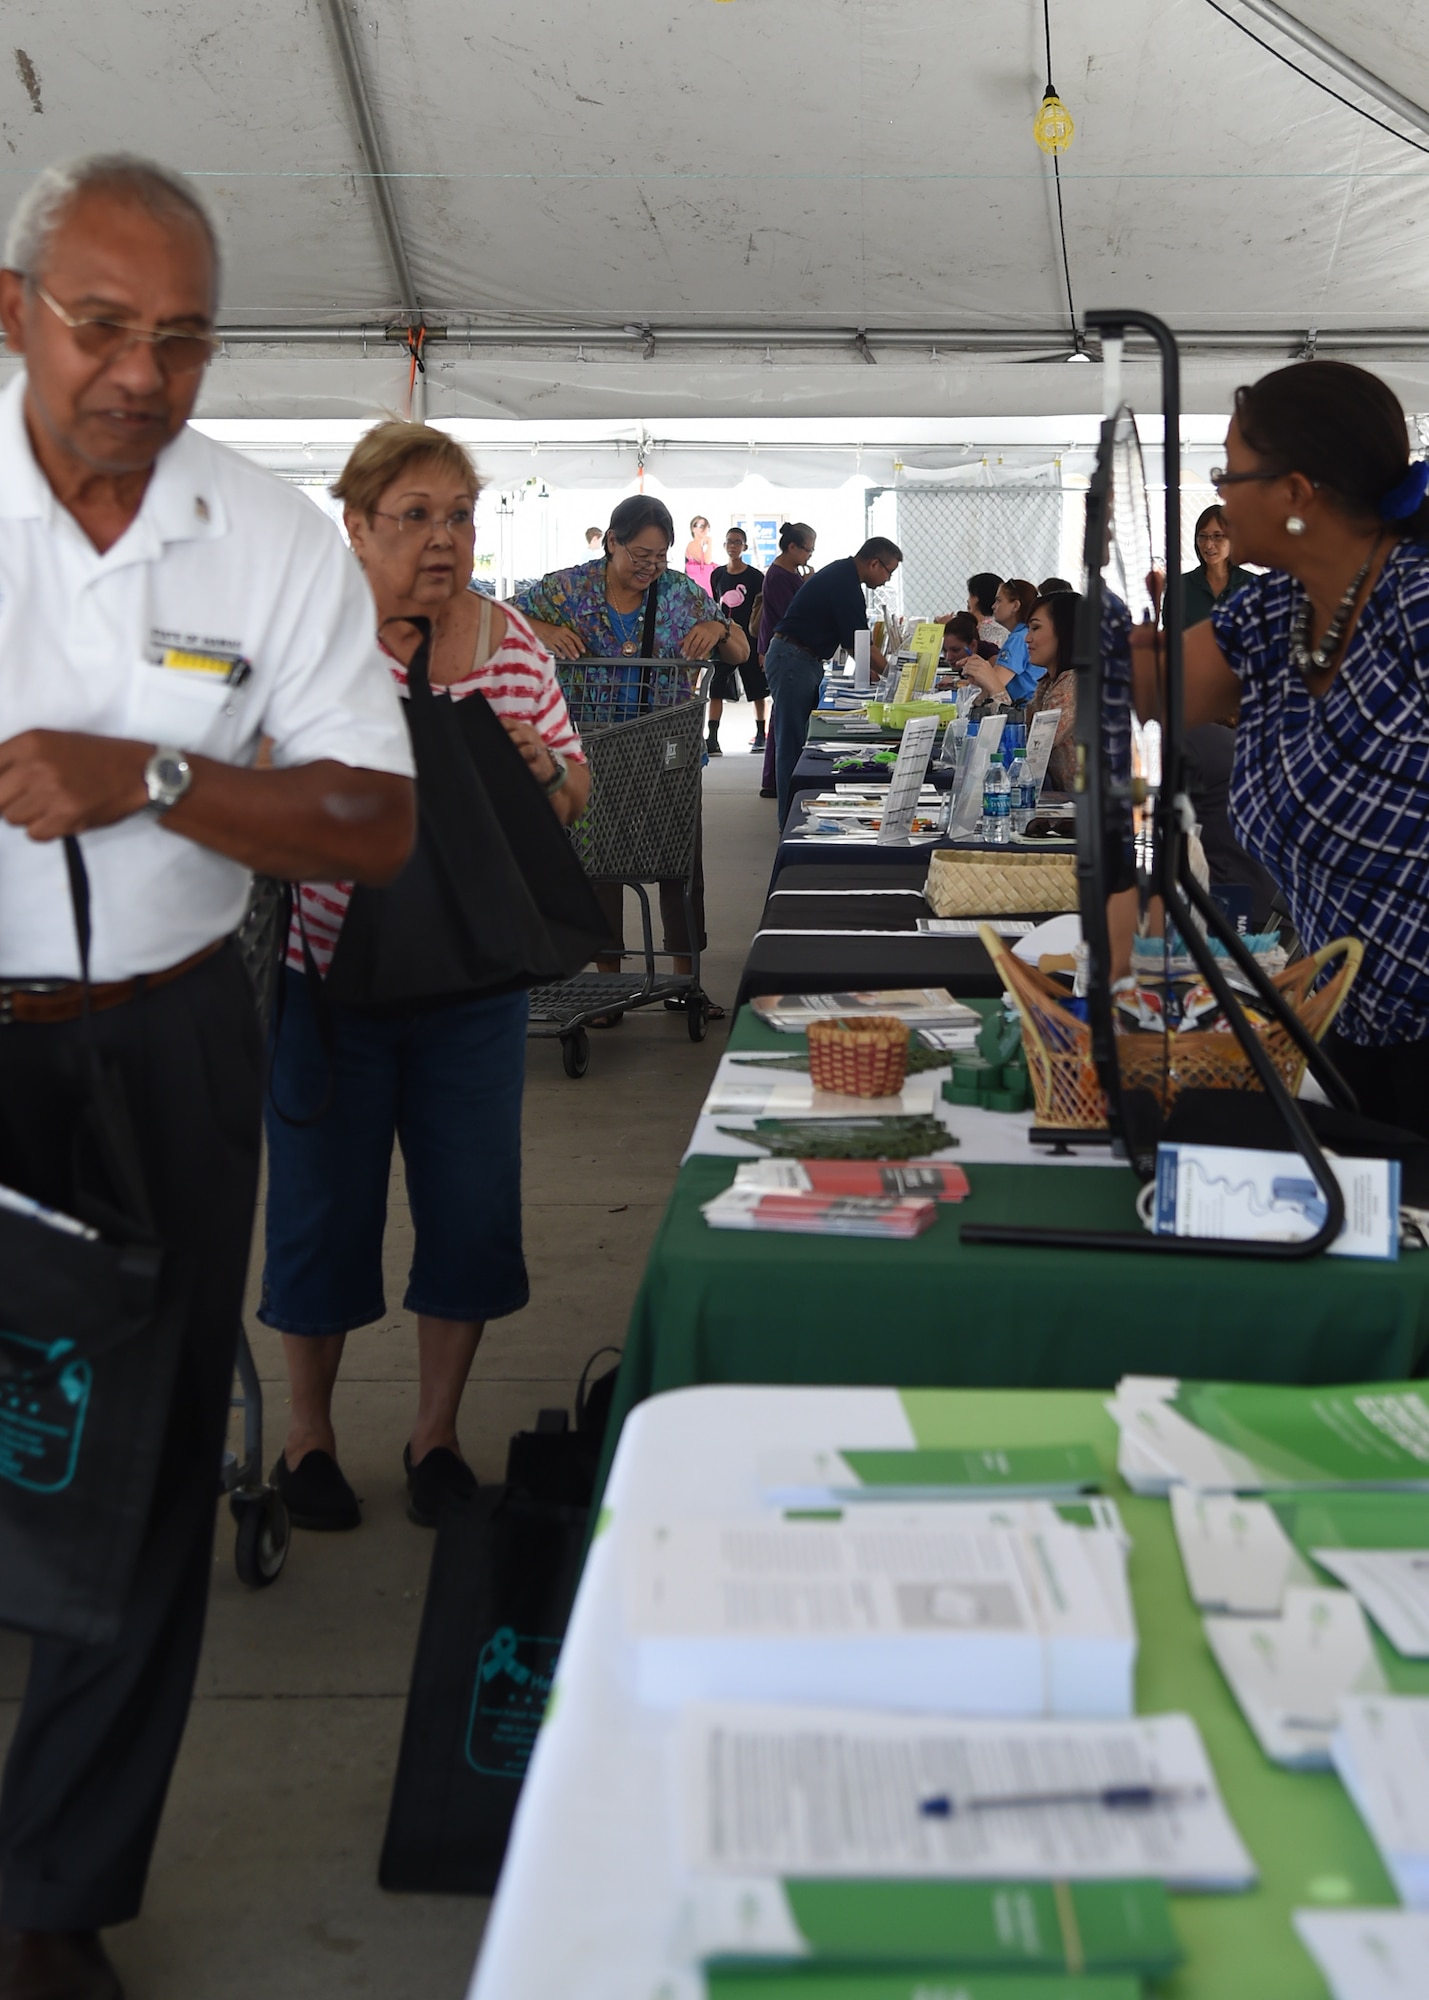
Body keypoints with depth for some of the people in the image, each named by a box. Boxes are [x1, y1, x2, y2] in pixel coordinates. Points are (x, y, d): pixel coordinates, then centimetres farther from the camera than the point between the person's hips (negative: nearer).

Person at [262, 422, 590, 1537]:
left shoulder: (515, 642, 4)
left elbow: (574, 798, 11)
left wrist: (543, 769, -10)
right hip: (328, 975, -3)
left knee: (473, 1212, 8)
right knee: (326, 1206, 8)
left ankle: (437, 1435, 28)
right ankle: (308, 1434, 29)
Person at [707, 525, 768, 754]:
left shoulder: (755, 577, -2)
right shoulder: (717, 575, 8)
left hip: (749, 639, -2)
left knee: (757, 690, 6)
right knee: (715, 690, -6)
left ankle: (760, 735, 19)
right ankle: (712, 739, -8)